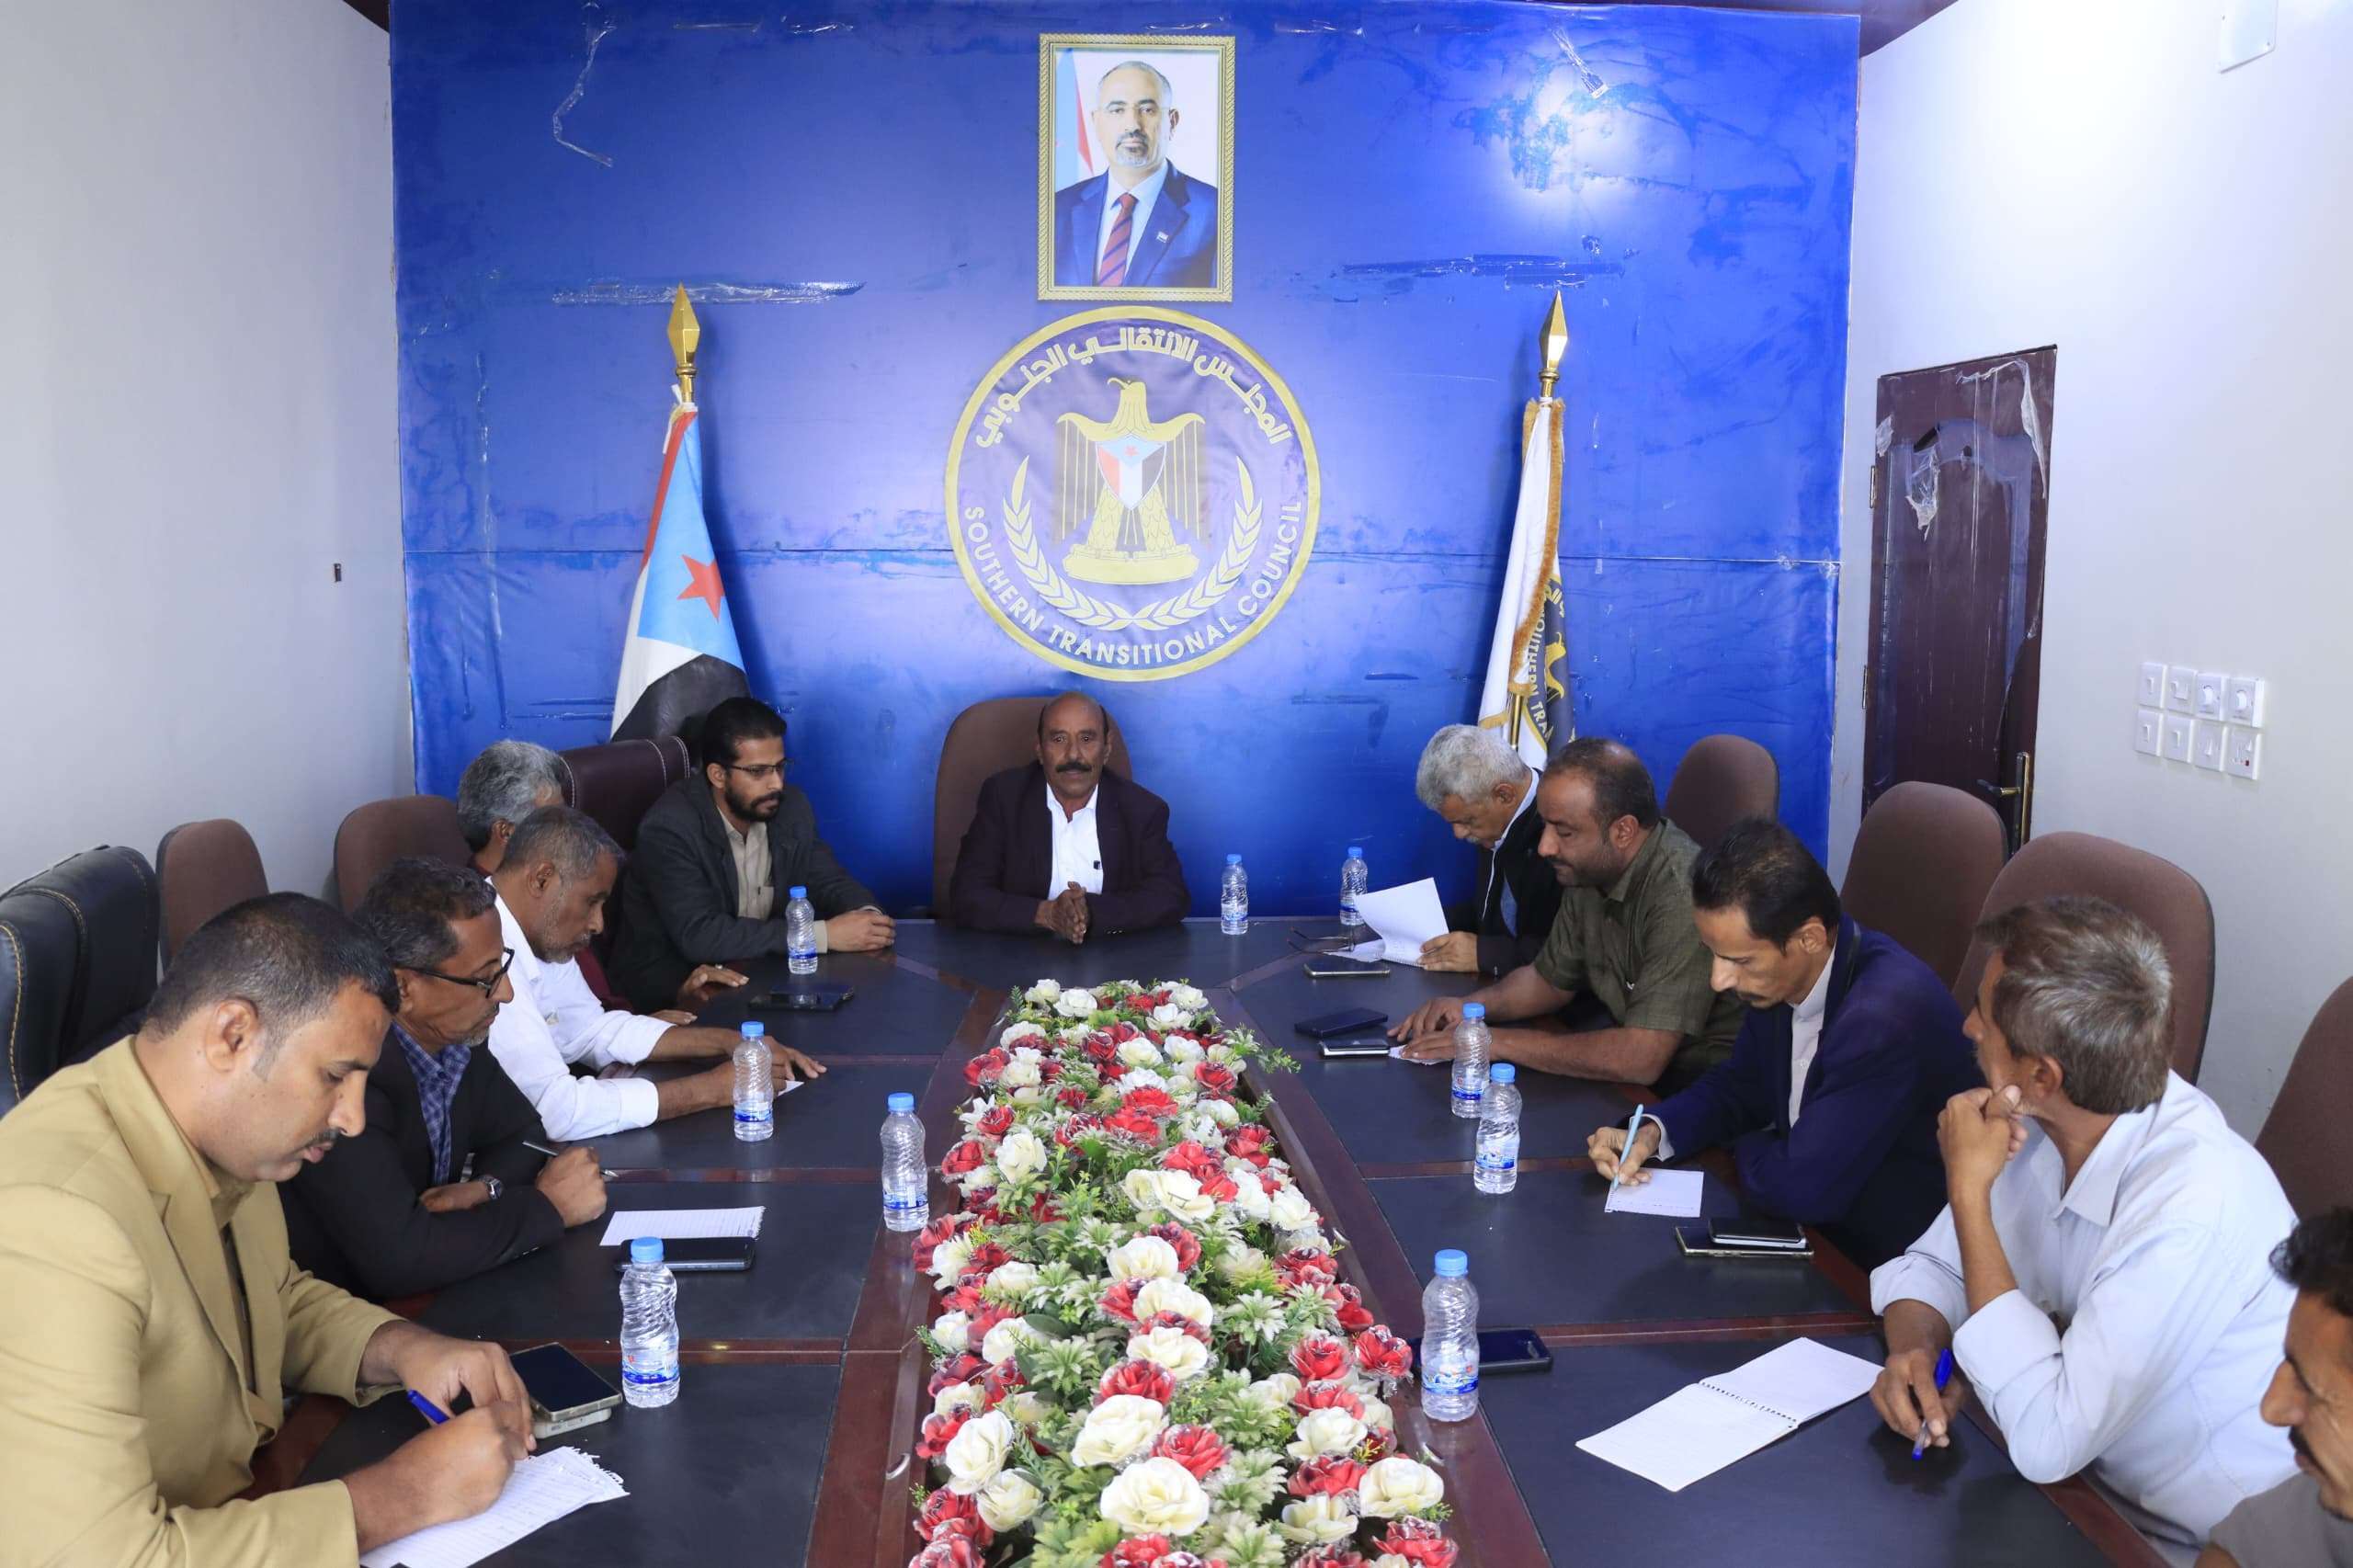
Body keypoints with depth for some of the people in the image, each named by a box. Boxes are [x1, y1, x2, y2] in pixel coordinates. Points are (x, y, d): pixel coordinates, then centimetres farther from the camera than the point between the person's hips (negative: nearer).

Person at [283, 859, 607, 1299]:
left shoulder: (451, 1034, -5)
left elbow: (522, 1134, 11)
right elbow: (398, 1259, -30)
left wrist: (481, 1190, -10)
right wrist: (547, 1205, -18)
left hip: (425, 1299, 6)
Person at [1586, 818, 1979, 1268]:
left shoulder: (1886, 1015, -31)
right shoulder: (1782, 974, -5)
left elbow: (1802, 1187, -28)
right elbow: (1740, 1086, 13)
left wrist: (1743, 1147, -6)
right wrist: (1653, 1133, -5)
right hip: (1811, 1227, 7)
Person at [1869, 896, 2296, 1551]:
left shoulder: (2195, 1203, -29)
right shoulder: (2030, 1124, -8)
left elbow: (2045, 1442, -30)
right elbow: (1931, 1266, 5)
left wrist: (1970, 1190, -27)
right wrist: (1915, 1349, -18)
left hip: (2203, 1542, -6)